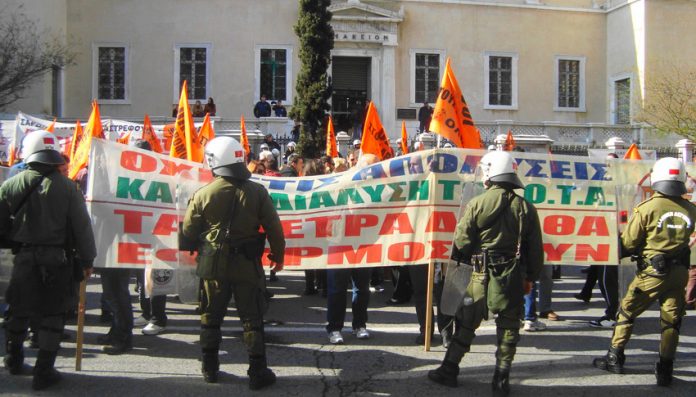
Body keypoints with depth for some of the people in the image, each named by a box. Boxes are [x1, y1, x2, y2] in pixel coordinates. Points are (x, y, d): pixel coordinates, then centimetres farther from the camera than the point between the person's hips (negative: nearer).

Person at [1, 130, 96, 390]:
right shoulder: (66, 186, -9)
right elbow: (82, 226, -6)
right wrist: (87, 259, 2)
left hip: (24, 258, 3)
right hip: (57, 259, -3)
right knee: (53, 315, 7)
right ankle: (44, 372, 7)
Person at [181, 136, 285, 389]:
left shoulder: (204, 194, -8)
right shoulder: (257, 192, -8)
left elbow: (188, 231, 0)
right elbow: (274, 228, -5)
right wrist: (278, 255, 10)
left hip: (213, 264, 1)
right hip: (247, 264, -1)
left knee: (211, 317, 15)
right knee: (252, 319, 6)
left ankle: (210, 368, 22)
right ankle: (258, 372, 7)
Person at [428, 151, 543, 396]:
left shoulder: (477, 204, -9)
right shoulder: (526, 208, -2)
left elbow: (461, 241, -7)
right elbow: (535, 249, 1)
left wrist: (466, 260, 13)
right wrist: (531, 277, 13)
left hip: (482, 274, -1)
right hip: (514, 277, 1)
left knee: (466, 323, 11)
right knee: (508, 327, 9)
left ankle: (449, 371, 19)